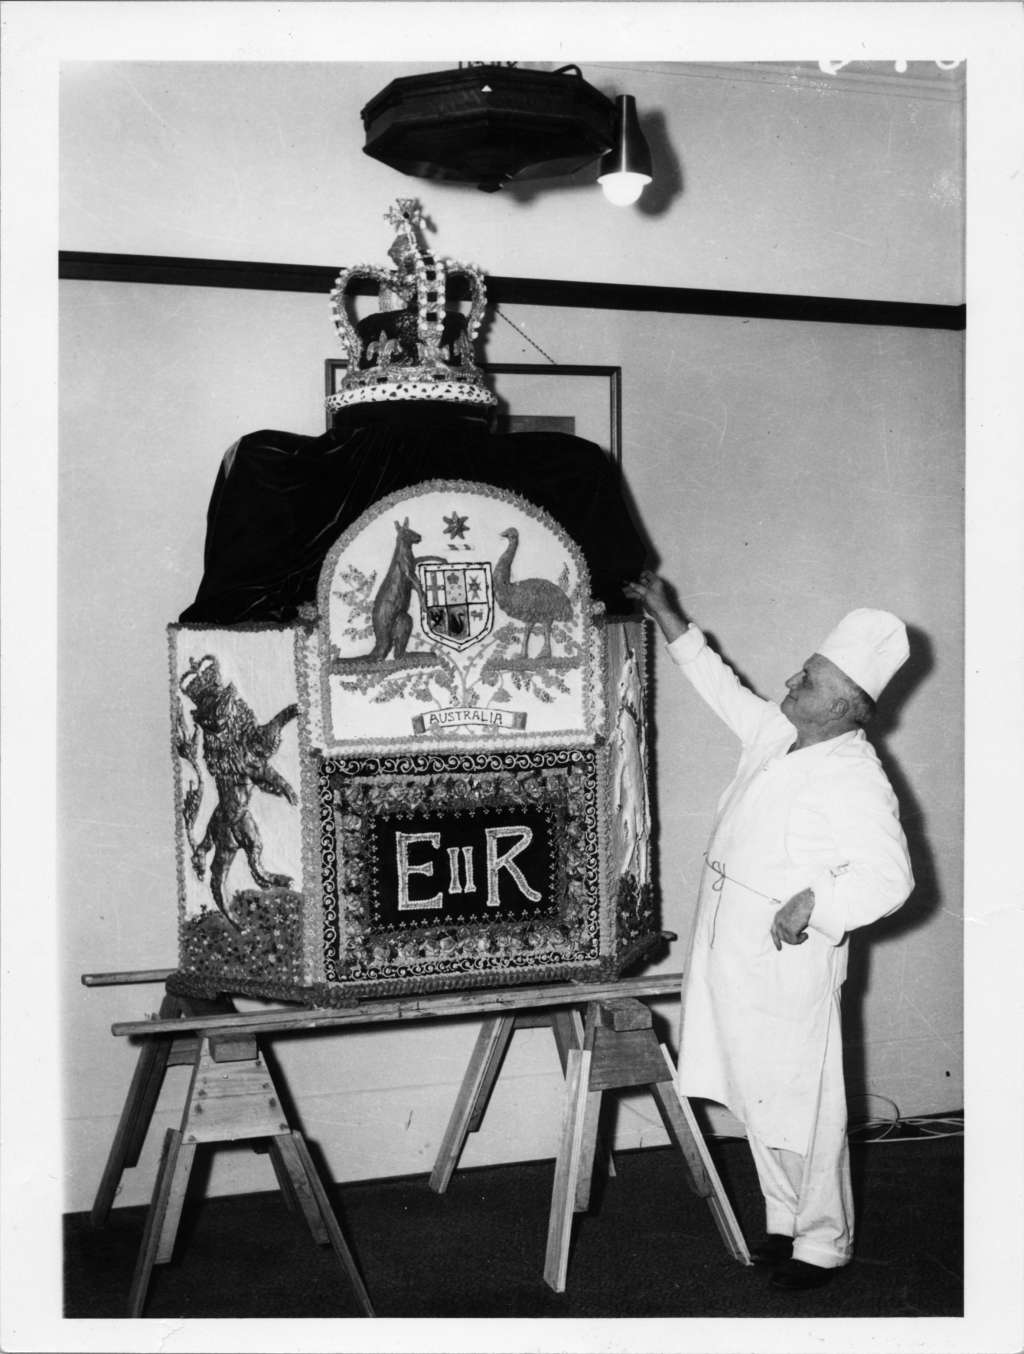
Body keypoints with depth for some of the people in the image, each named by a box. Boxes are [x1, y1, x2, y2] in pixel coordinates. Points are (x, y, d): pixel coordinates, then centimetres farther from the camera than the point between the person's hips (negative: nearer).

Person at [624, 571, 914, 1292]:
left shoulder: (854, 779, -19)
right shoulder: (778, 734, 7)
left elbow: (890, 876, -23)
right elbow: (723, 687, 21)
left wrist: (816, 901, -35)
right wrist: (668, 618, 23)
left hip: (792, 963, -9)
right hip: (738, 955, 9)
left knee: (800, 1109, 3)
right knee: (760, 1098, 18)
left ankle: (823, 1244, 20)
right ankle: (788, 1221, 33)